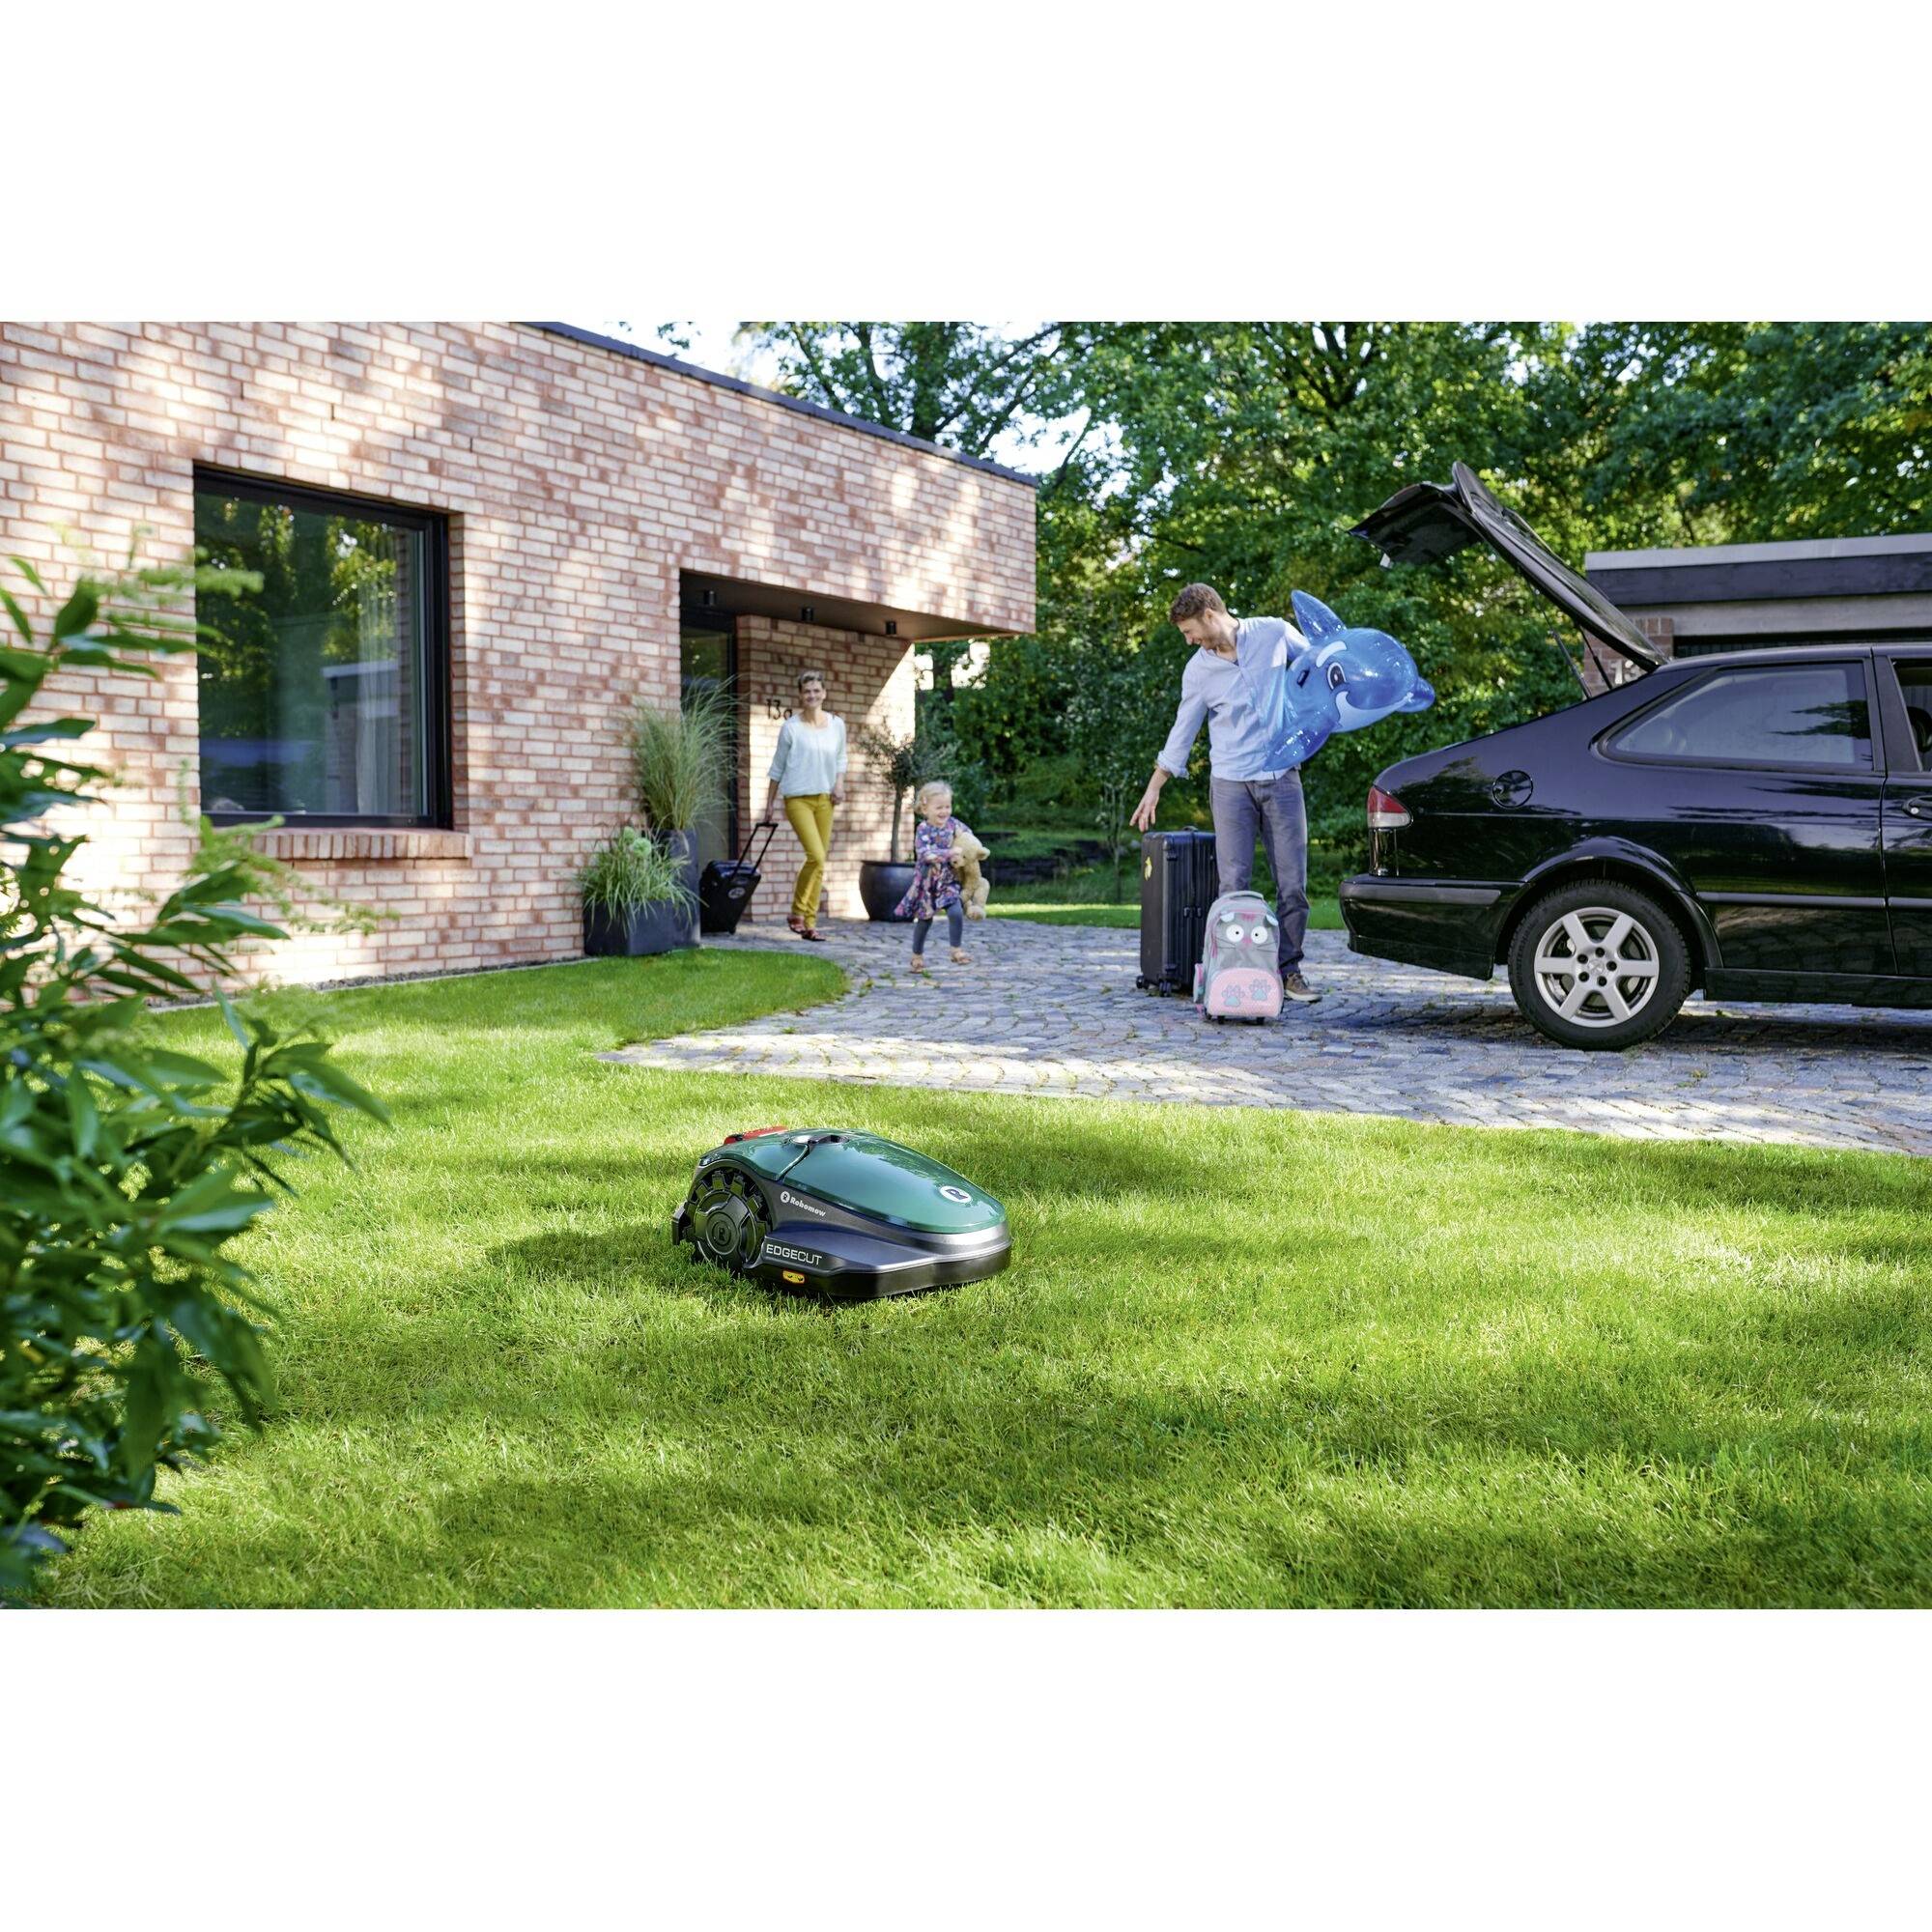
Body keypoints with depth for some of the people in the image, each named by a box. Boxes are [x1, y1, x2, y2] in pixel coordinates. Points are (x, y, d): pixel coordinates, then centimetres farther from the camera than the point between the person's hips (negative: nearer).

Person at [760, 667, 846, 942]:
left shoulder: (837, 724, 6)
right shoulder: (791, 727, -5)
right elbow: (778, 767, 3)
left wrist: (839, 783, 1)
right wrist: (770, 803, 4)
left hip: (825, 799, 5)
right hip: (798, 798, -5)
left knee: (819, 861, 5)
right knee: (816, 856, -19)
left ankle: (809, 922, 12)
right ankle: (797, 912, -3)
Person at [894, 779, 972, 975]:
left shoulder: (953, 824, -1)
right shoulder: (923, 830, -15)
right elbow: (924, 853, -27)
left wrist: (963, 857, -3)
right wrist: (949, 853, -32)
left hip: (949, 881, 3)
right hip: (928, 882, -3)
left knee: (956, 912, -17)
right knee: (924, 920, 8)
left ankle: (956, 951, -4)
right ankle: (917, 956, 26)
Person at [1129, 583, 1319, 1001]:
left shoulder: (1275, 633, -1)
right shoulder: (1198, 670, 3)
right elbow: (1182, 733, 11)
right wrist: (1153, 789, 12)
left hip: (1282, 778, 0)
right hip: (1231, 784, 0)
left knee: (1293, 883, -1)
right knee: (1234, 885, -5)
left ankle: (1289, 969, 8)